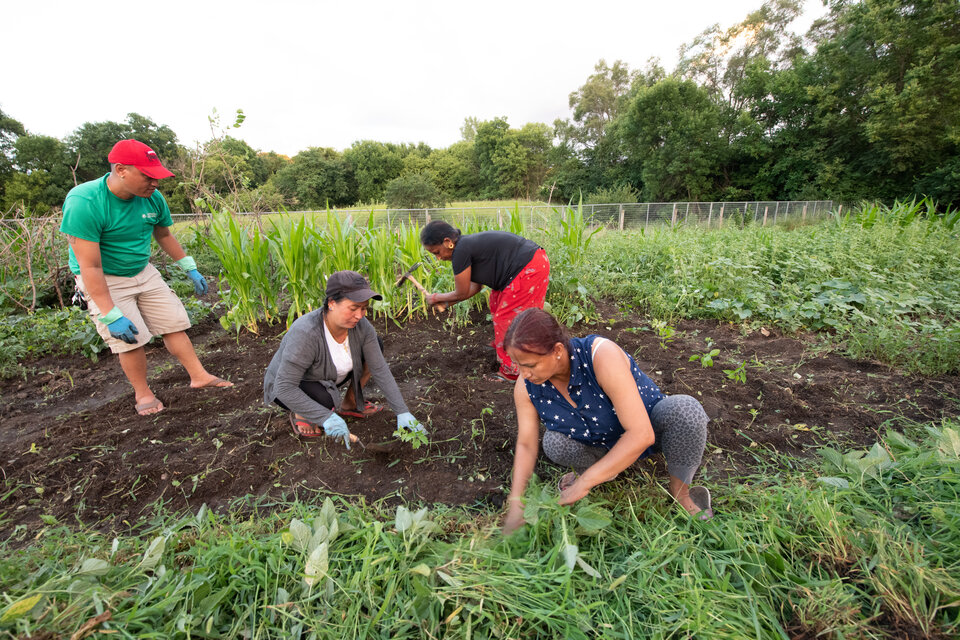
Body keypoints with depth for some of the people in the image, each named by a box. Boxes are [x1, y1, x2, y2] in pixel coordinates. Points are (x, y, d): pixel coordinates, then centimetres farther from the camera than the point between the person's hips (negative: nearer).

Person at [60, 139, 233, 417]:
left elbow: (164, 235, 12)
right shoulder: (83, 202, -26)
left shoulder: (153, 198, -8)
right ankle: (143, 393, 14)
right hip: (103, 281, -5)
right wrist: (111, 316, -27)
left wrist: (191, 269, 14)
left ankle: (199, 376, 14)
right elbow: (90, 267, -26)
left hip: (144, 272, 5)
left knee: (173, 323, 3)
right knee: (130, 339, -8)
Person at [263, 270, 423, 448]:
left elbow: (380, 370, -18)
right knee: (325, 400, -37)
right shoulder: (306, 333, -38)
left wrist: (402, 411, -21)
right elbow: (284, 387, -34)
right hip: (289, 387, -6)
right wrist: (326, 417, -40)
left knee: (376, 345, -7)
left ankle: (350, 403, 9)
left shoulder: (361, 326, -22)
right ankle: (300, 414, -1)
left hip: (327, 380, 6)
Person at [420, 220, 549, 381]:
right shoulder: (468, 244, 12)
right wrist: (446, 302, 16)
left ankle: (511, 373, 12)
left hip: (529, 268, -10)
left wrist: (436, 298, 10)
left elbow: (461, 294, -6)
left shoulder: (461, 251, -18)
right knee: (497, 304, 22)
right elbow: (475, 287, 16)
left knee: (507, 318, -2)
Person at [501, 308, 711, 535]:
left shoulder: (602, 355, -38)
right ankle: (604, 469, 7)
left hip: (648, 427, -2)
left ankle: (680, 490, -6)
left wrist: (584, 483, -35)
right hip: (602, 445, 3)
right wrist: (515, 504, -18)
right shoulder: (526, 386, -23)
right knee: (554, 444, -27)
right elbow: (526, 445, -11)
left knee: (686, 409, -32)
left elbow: (641, 434, -38)